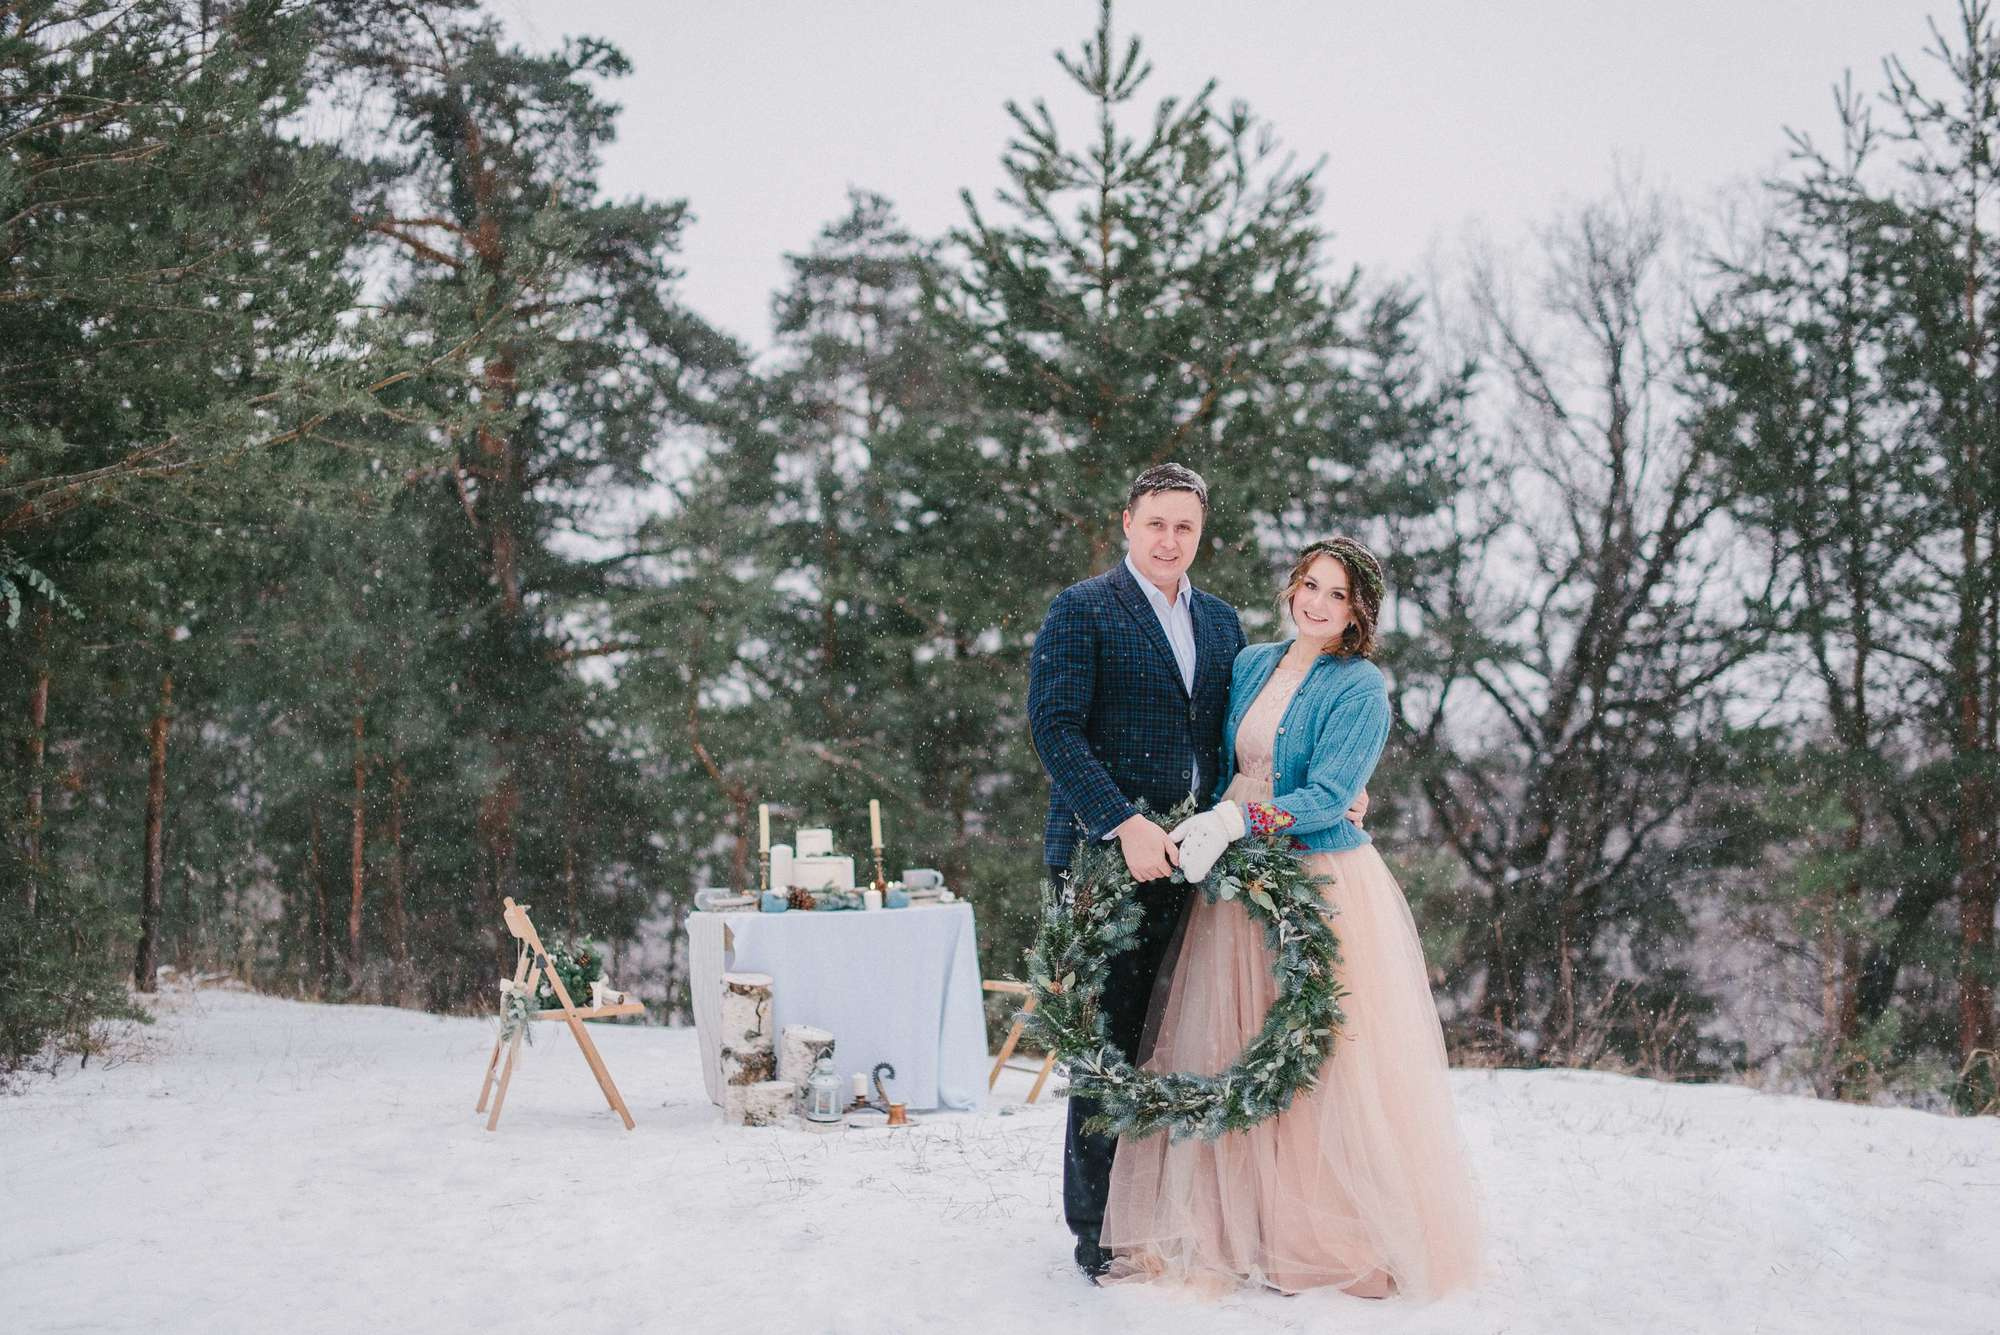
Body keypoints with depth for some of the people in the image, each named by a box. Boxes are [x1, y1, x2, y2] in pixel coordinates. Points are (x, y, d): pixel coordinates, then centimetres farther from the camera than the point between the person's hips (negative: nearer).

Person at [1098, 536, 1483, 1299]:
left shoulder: (1359, 687, -6)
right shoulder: (1250, 664, 13)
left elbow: (1328, 797, -15)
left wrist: (1235, 822, -24)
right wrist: (1202, 831, 8)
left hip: (1320, 884, -6)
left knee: (1323, 1063, -5)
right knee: (1225, 1054, 3)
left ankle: (1335, 1239, 5)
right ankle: (1236, 1230, 11)